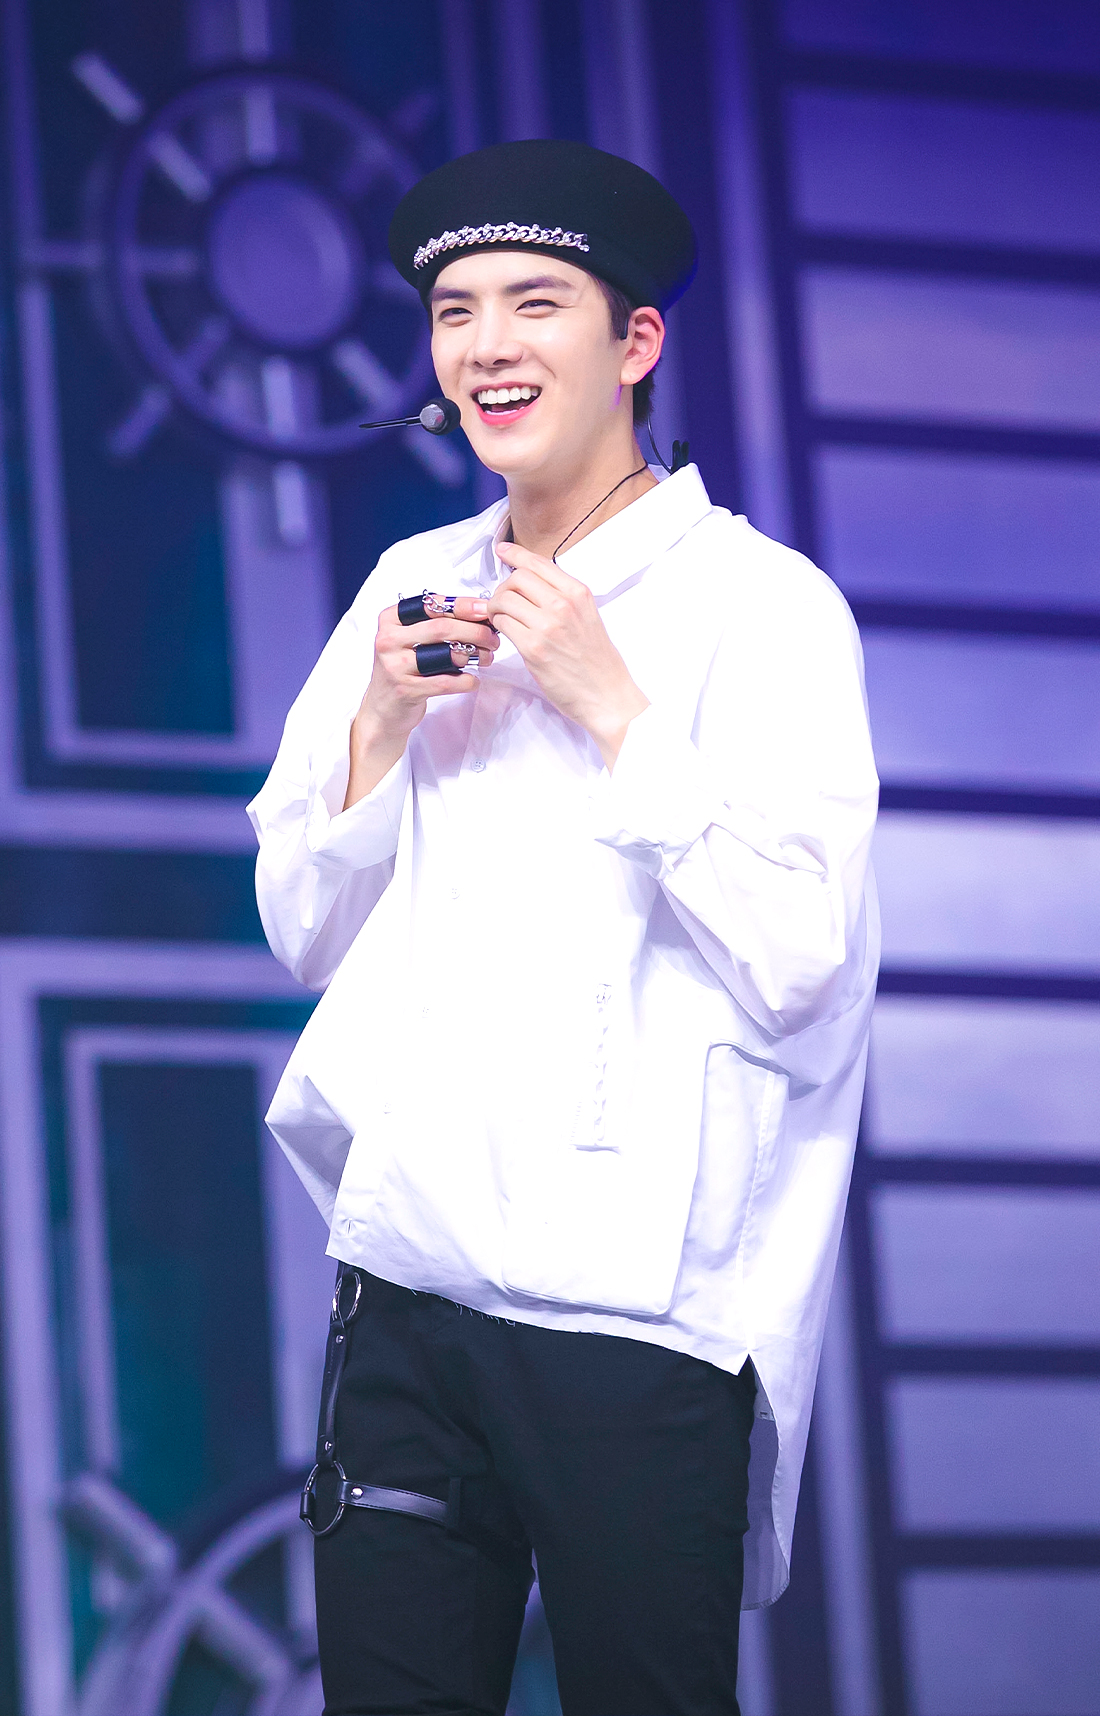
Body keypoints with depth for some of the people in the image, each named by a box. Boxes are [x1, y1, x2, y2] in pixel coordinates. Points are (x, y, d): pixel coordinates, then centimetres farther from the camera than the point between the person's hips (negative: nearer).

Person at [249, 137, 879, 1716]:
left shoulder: (763, 604, -4)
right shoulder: (414, 591, 13)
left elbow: (795, 965, -13)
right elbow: (306, 936, 14)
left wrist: (614, 709, -13)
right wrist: (379, 724, -1)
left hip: (642, 1311, -5)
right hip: (406, 1280, 5)